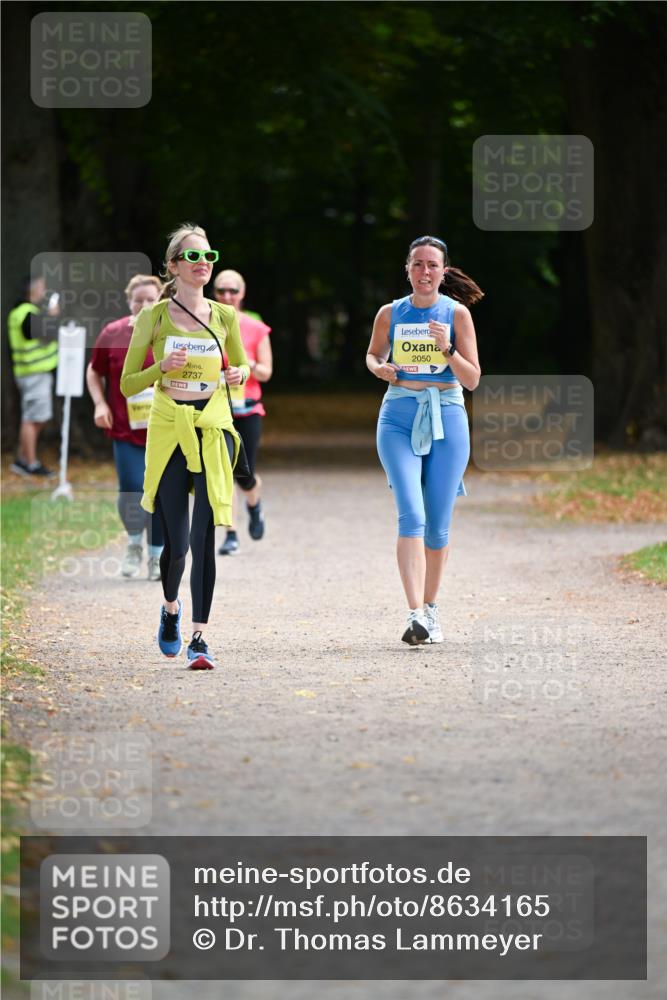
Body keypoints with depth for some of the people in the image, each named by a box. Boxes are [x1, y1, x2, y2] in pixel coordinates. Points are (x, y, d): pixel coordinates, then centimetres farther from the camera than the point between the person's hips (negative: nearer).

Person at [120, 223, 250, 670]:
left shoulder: (224, 316, 6)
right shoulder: (154, 317, -1)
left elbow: (243, 364, 21)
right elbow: (128, 385, 1)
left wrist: (240, 373, -2)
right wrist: (163, 366, -17)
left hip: (213, 427, 1)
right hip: (169, 429, -1)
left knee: (204, 536, -11)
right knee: (176, 542, 1)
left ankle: (199, 636, -10)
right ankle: (171, 608, 33)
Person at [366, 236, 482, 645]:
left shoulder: (457, 313, 0)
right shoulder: (390, 314, 4)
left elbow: (472, 379, -2)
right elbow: (374, 354, 22)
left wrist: (447, 348, -18)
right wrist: (380, 368, -1)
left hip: (446, 418, 0)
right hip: (399, 416, 0)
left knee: (438, 524, 5)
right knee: (411, 515, -16)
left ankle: (430, 606, 25)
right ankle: (416, 614, -23)